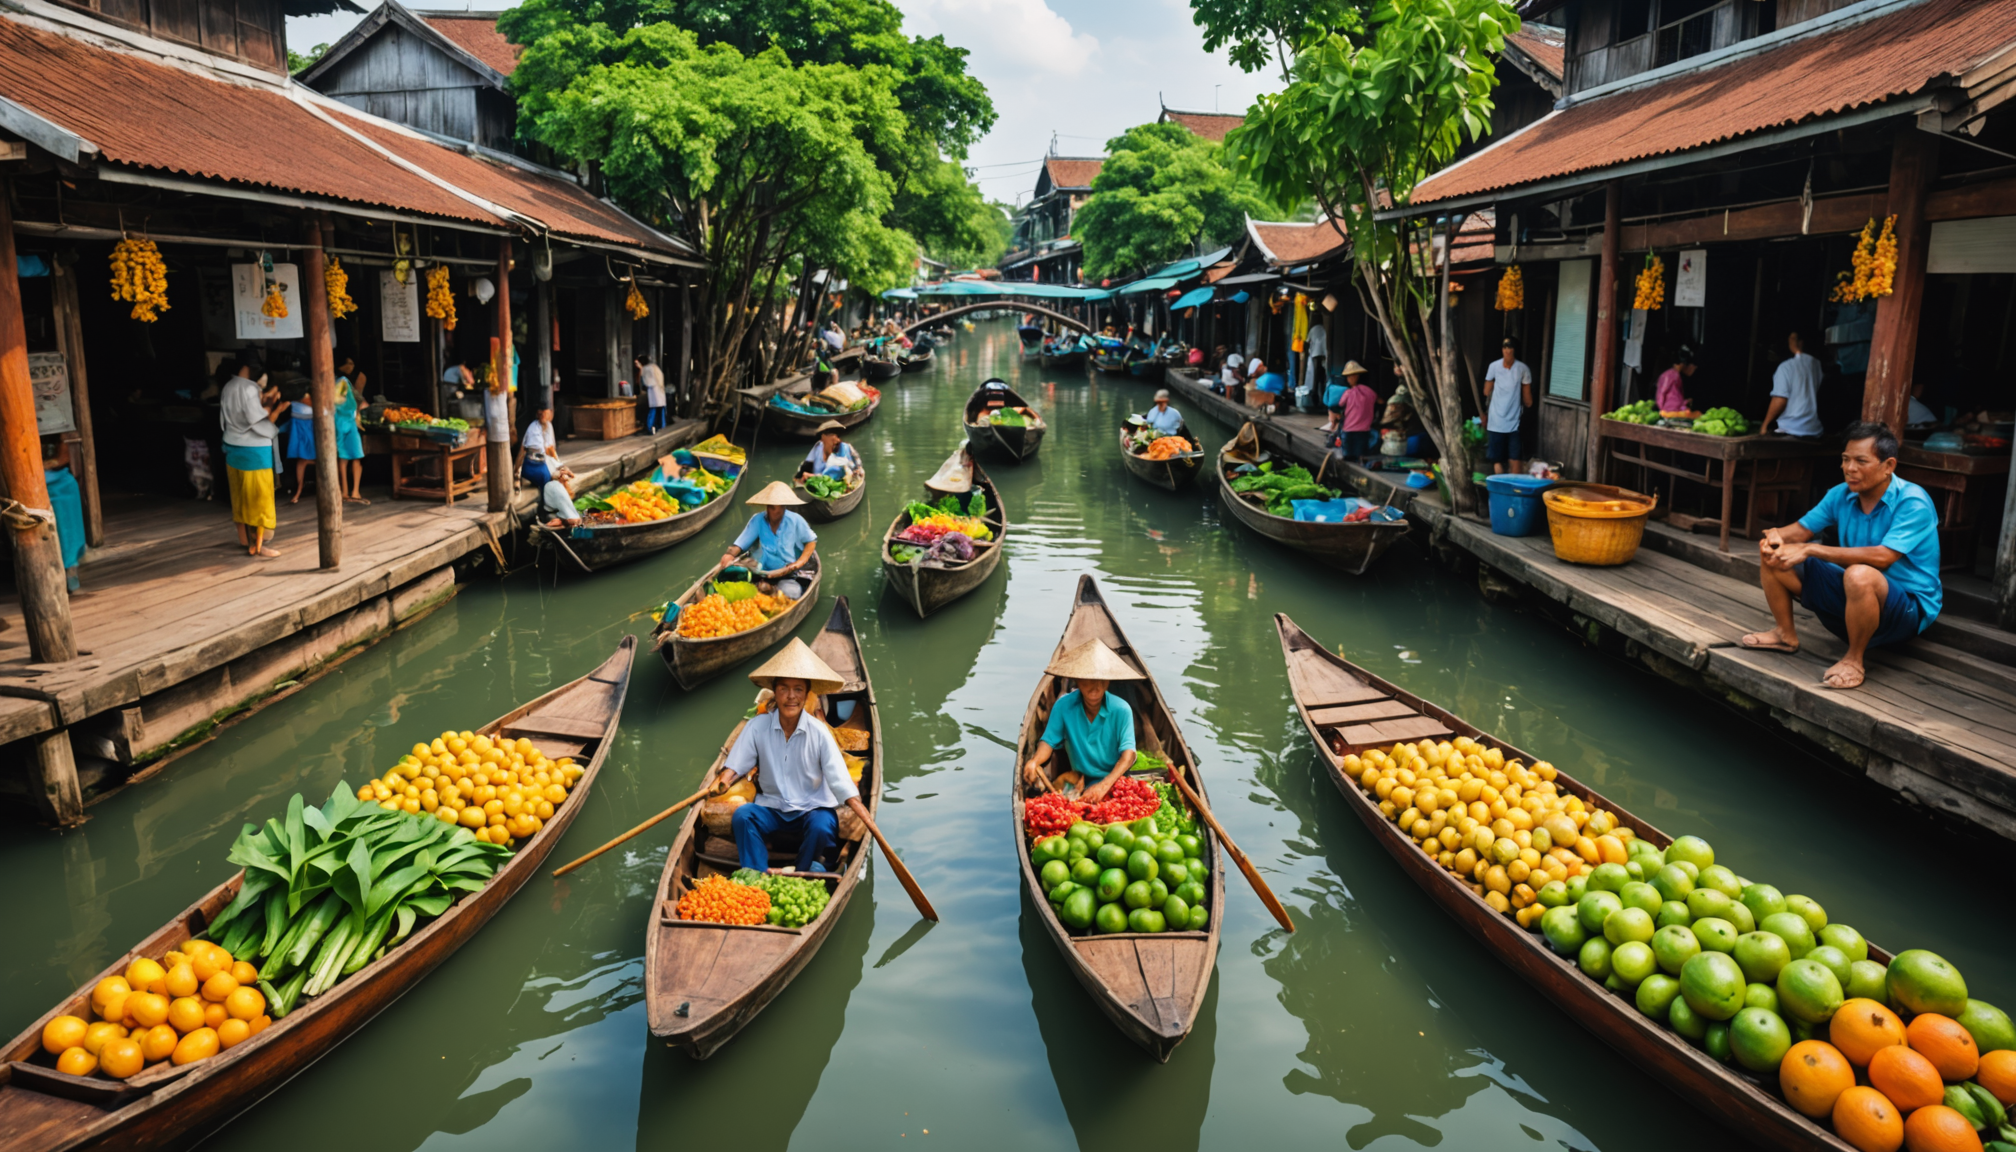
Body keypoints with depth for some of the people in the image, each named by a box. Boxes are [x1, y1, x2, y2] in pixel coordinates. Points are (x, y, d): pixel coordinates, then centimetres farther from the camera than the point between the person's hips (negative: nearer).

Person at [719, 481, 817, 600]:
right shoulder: (758, 520, -3)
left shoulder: (795, 520, -5)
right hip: (763, 575, 2)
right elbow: (740, 544, -6)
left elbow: (812, 541, 6)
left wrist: (800, 562, -7)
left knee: (788, 593, -31)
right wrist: (730, 554, -28)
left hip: (788, 576, -2)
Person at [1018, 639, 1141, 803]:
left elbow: (1128, 754, -18)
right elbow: (1048, 741, -2)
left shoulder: (1121, 710, -11)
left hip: (1114, 782, -2)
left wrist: (1104, 785, -34)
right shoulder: (1063, 706, -3)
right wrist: (1035, 760, -27)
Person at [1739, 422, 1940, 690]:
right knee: (1773, 555, -1)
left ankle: (1854, 660, -19)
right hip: (1851, 597, 7)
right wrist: (1776, 535, -22)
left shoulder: (1913, 503, -21)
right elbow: (1802, 530, 4)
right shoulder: (1842, 495, 0)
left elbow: (1882, 557, -34)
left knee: (1859, 574, -42)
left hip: (1909, 607, -7)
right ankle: (1786, 635, 13)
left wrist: (1810, 550, -34)